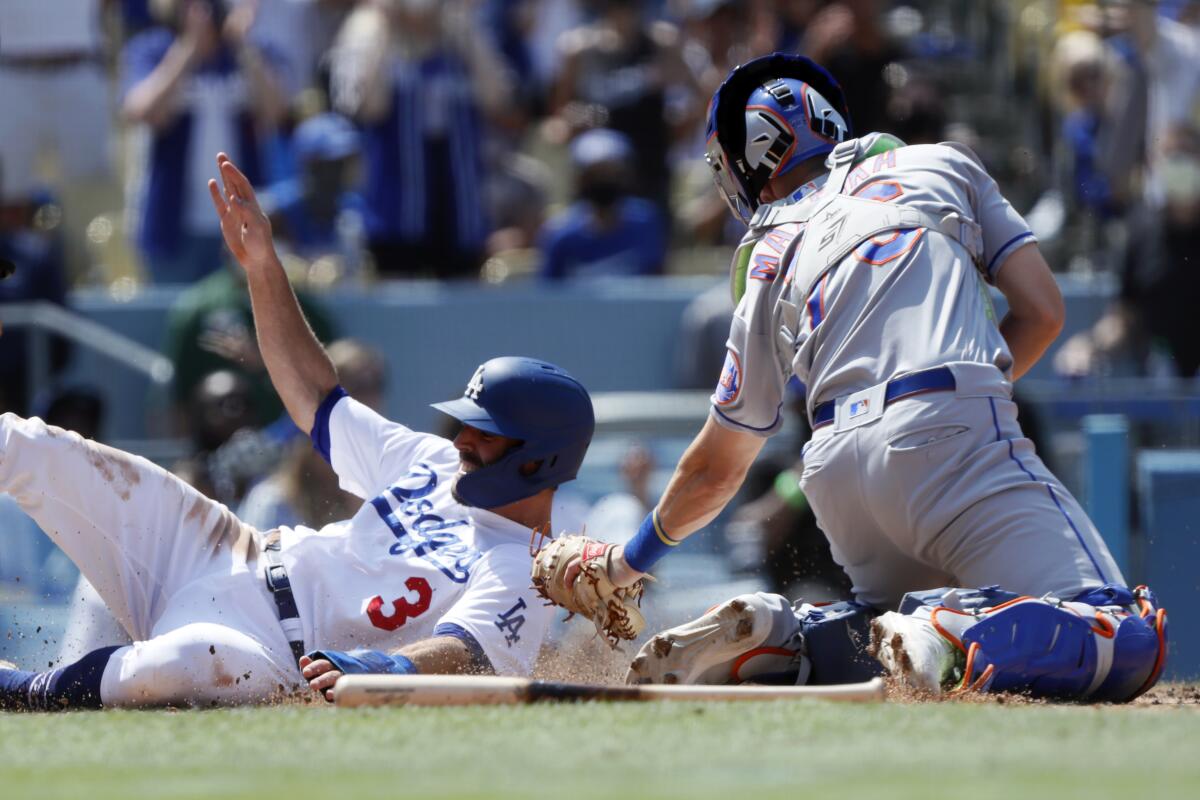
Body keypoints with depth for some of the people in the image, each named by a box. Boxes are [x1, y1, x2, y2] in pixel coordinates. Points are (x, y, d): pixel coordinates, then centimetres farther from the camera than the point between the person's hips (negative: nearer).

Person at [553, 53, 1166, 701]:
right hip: (953, 438, -4)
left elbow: (716, 470, 30)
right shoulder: (944, 165, 23)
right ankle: (954, 639, -33)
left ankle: (773, 637, 1)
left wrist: (626, 563, 45)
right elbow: (1041, 312, 15)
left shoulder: (771, 262, 25)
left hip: (837, 472, 4)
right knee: (1130, 644, -9)